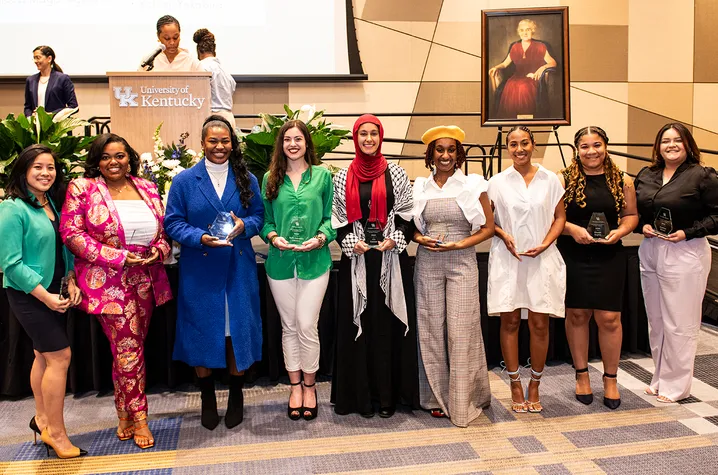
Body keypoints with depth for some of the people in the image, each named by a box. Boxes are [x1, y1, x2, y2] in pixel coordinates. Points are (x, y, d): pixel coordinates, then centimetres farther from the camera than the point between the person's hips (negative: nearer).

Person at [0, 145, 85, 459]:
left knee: (44, 355, 16)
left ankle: (42, 419, 32)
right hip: (29, 294, -7)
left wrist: (71, 282, -1)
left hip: (54, 292, 7)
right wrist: (45, 296, -18)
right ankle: (56, 433, 5)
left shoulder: (53, 204, 6)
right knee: (60, 356, -7)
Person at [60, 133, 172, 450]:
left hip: (145, 280, 5)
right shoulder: (81, 188, -3)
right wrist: (118, 256, -16)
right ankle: (138, 418, 13)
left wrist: (159, 250, -6)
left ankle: (124, 413, 27)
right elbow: (71, 234, -10)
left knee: (129, 348, 13)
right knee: (128, 349, -3)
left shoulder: (147, 188, 10)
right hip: (108, 282, -4)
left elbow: (164, 227, 16)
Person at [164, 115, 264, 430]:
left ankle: (236, 397, 25)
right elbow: (173, 223, -2)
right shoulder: (184, 181, 0)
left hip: (239, 270, 1)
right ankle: (208, 400, 25)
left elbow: (259, 216, 8)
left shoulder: (246, 180, 6)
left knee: (238, 330, 6)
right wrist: (201, 237, -18)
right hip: (199, 271, -1)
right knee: (202, 332, 6)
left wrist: (244, 225, -14)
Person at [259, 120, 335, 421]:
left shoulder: (322, 176, 4)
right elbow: (264, 219, 10)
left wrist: (321, 237, -13)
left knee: (307, 326, -4)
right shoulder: (271, 179, 7)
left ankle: (309, 387, 16)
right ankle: (295, 387, 24)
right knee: (289, 326, 10)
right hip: (280, 261, 2)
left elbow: (330, 216, 4)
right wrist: (273, 237, -10)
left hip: (314, 261, -2)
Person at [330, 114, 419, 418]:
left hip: (391, 258, -1)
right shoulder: (343, 177, 7)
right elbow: (337, 217, 6)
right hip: (356, 259, 1)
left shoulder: (396, 174, 5)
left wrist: (395, 239, -11)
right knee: (358, 323, 3)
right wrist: (351, 242, -9)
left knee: (389, 323, 2)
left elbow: (407, 213, 4)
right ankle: (362, 394, 13)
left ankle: (388, 394, 12)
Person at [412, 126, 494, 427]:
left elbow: (488, 228, 2)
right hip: (427, 263, 2)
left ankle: (464, 400, 10)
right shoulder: (420, 187, 7)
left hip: (462, 263, -2)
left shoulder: (473, 185, 1)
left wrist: (457, 245, -11)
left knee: (461, 331, -3)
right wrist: (420, 239, -7)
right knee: (431, 329, 4)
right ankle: (437, 397, 16)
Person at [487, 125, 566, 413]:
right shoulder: (497, 182, 4)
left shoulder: (550, 180, 6)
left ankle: (534, 386, 18)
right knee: (510, 322, 3)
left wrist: (545, 243, -6)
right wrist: (503, 235, -10)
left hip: (542, 260, 0)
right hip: (507, 259, 0)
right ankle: (515, 386, 15)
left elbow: (560, 217, 9)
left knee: (539, 324, 2)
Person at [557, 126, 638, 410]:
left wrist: (620, 231, -8)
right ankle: (582, 374, 24)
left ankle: (610, 379, 18)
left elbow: (631, 215, 11)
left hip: (609, 257, 1)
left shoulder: (622, 181, 4)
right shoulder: (563, 179, -1)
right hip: (572, 256, 0)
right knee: (576, 314, 8)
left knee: (609, 318, 0)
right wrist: (572, 229, -17)